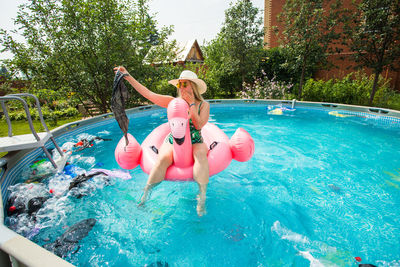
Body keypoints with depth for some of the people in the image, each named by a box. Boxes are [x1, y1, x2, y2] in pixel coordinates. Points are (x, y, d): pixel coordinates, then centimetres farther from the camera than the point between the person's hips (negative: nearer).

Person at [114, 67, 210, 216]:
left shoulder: (203, 105, 0)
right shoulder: (174, 102, 1)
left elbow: (199, 125, -16)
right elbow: (148, 94, -3)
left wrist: (191, 104, -15)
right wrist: (128, 76, -5)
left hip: (195, 143, -1)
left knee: (201, 155, -34)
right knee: (163, 159, -29)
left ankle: (202, 198, -22)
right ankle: (144, 196, -13)